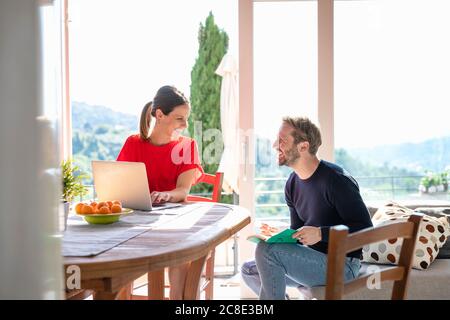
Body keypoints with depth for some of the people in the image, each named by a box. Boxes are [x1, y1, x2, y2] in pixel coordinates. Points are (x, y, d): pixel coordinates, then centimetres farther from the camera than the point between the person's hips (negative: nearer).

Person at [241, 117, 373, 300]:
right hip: (315, 259, 9)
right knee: (249, 270, 7)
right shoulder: (293, 183, 7)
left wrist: (321, 233, -26)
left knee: (267, 250, -24)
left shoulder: (336, 180, -18)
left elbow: (365, 228, -18)